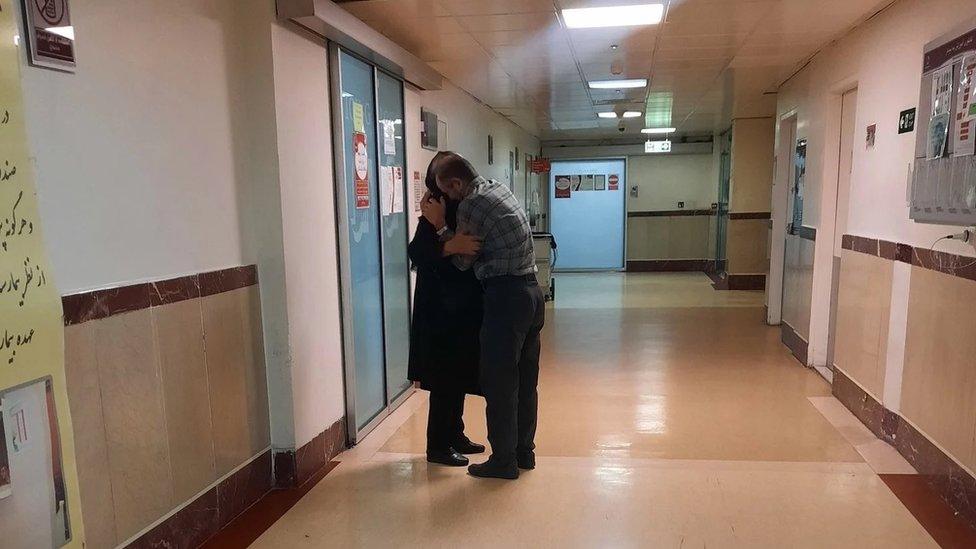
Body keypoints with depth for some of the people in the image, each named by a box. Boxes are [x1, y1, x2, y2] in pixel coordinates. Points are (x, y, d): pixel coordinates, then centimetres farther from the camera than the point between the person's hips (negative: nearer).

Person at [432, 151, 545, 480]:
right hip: (532, 292, 9)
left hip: (506, 297, -9)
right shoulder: (499, 189, 14)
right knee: (526, 379, 16)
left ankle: (503, 461, 12)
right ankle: (524, 451, 28)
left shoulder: (471, 204, -13)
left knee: (499, 383, 2)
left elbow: (463, 261, -4)